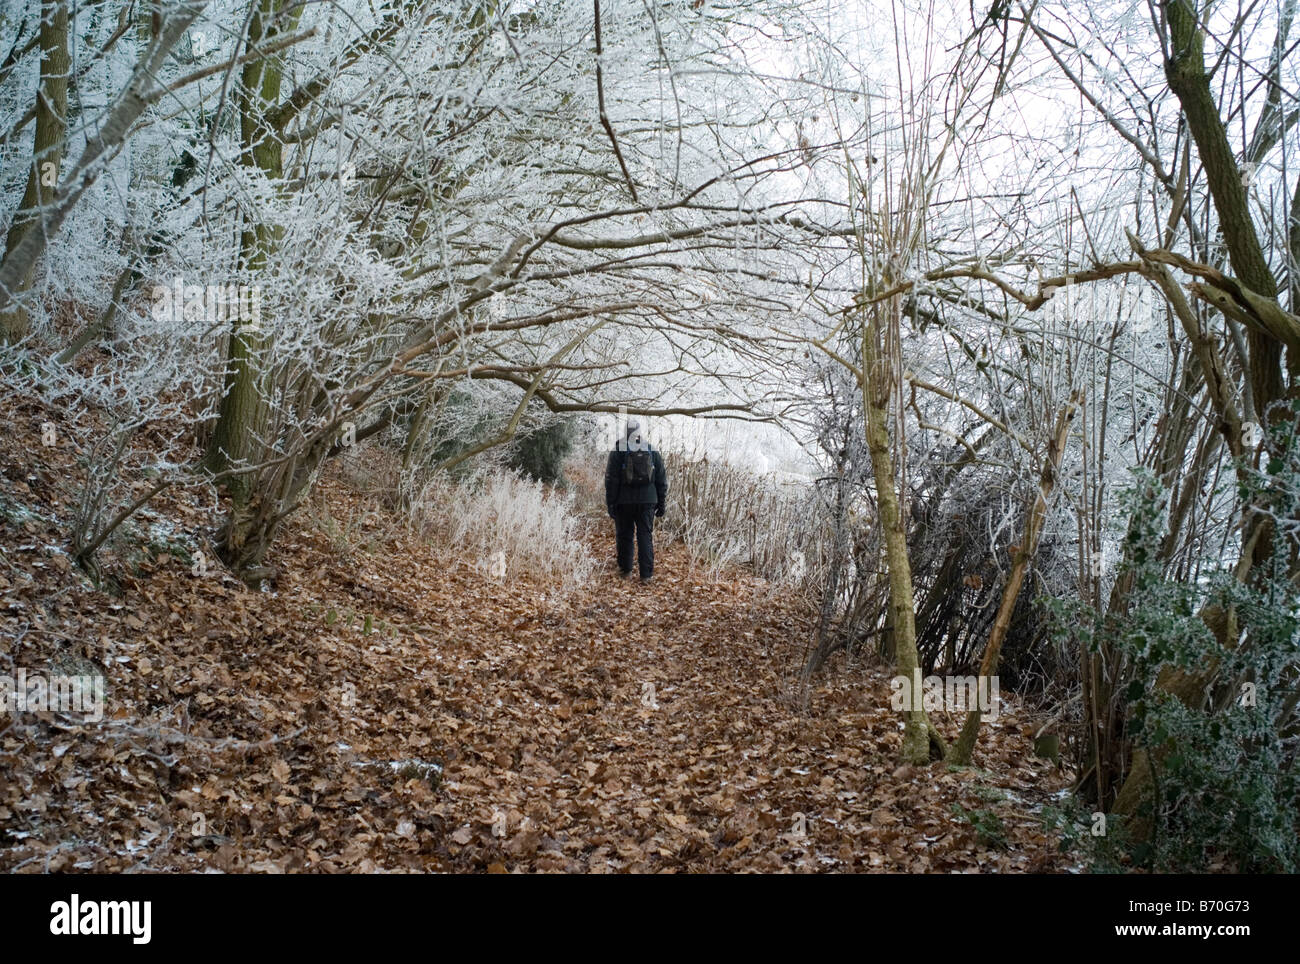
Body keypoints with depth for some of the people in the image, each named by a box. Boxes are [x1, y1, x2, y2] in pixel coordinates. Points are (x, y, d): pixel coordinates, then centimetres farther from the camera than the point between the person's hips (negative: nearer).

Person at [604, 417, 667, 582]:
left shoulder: (618, 451, -3)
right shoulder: (653, 450, 5)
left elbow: (611, 480, -6)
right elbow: (662, 479, 8)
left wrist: (610, 504, -2)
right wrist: (661, 503, 14)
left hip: (624, 501, -2)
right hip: (647, 500, 2)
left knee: (624, 536, 11)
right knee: (645, 536, 3)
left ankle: (626, 570, 19)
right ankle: (646, 574, -1)